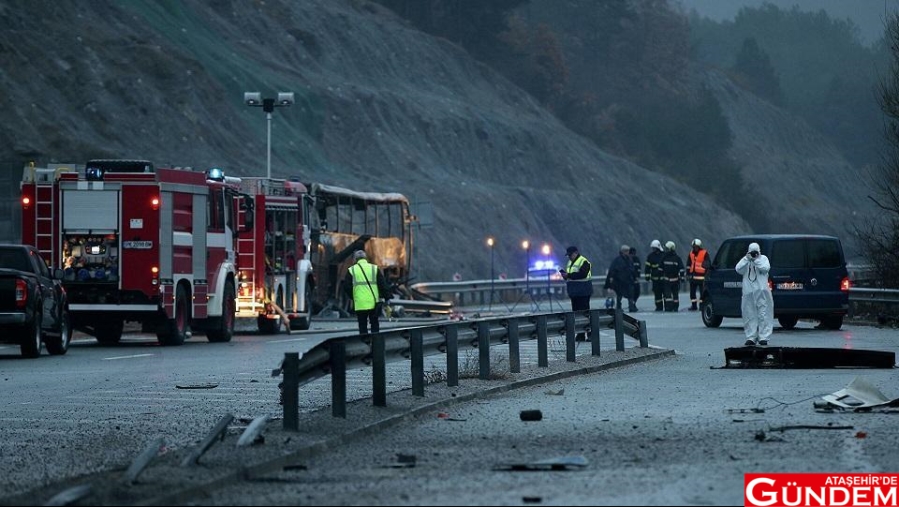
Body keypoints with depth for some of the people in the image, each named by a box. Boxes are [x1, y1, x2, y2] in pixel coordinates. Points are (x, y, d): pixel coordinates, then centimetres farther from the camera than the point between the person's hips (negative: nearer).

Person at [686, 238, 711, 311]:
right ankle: (693, 306, 14)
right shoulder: (691, 254, 14)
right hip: (693, 276, 6)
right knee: (692, 292, 7)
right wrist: (688, 274, 15)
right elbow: (688, 265, 21)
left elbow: (708, 264, -4)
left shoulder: (704, 253, -4)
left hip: (701, 277, -6)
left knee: (702, 292, -4)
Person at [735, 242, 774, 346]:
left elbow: (766, 268, -9)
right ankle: (751, 337, 7)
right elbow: (738, 269, -4)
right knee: (750, 316, 2)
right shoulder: (745, 260, 13)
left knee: (763, 315, -5)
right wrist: (747, 259, -12)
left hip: (762, 291, -2)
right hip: (748, 292, 2)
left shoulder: (763, 259, 9)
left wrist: (756, 260, -13)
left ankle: (763, 337, -3)